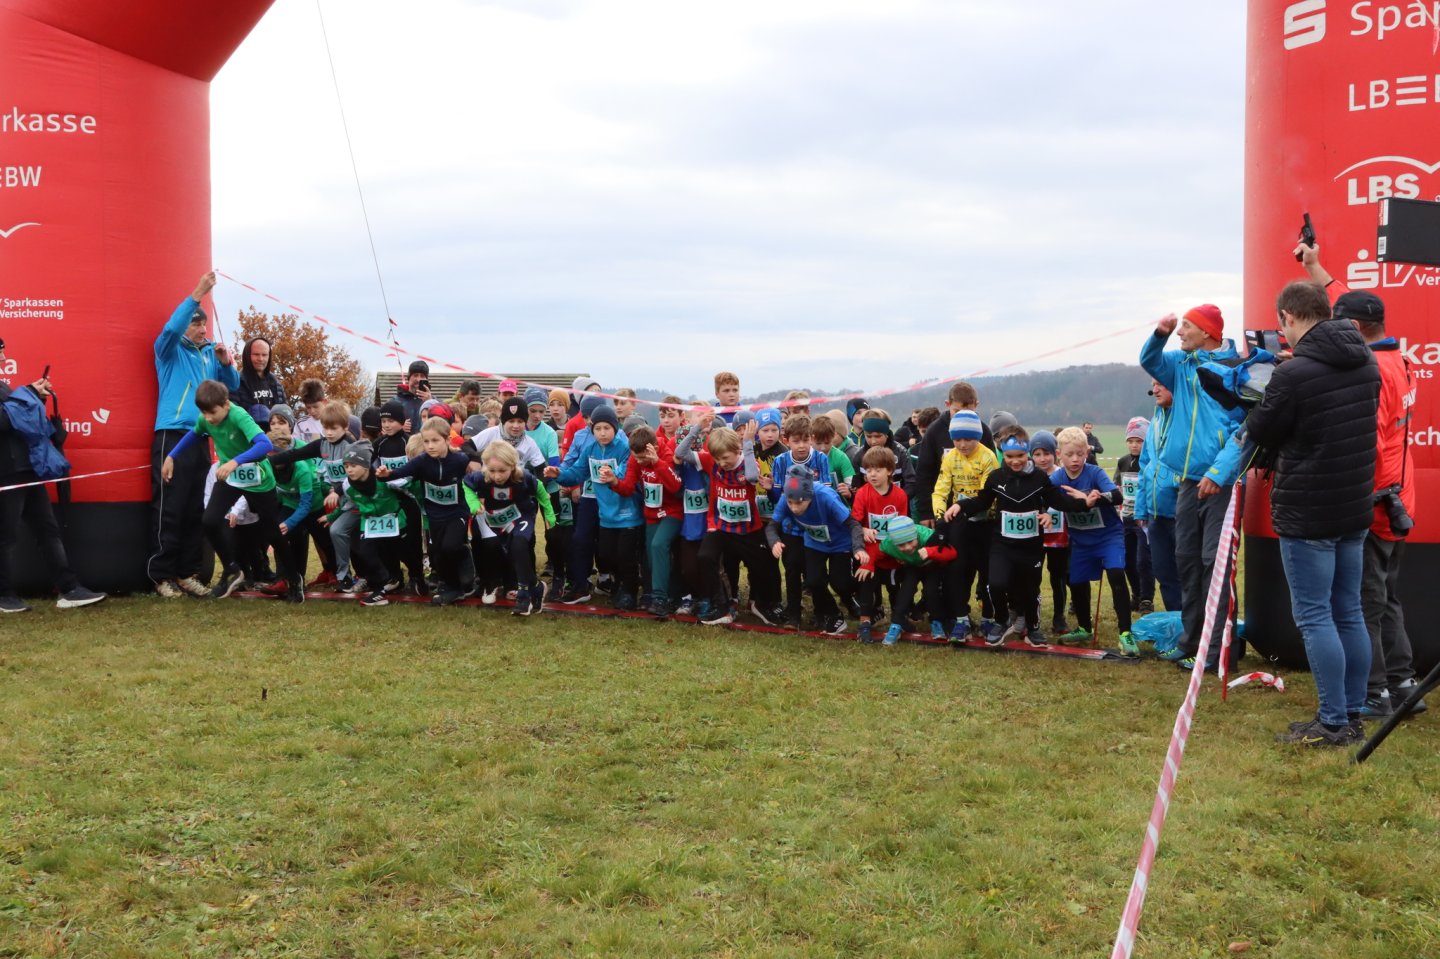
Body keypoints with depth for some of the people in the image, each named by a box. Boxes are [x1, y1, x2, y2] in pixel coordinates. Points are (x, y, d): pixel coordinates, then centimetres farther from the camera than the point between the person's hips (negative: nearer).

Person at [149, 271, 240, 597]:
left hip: (200, 438, 6)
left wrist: (226, 363, -8)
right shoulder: (170, 350, 1)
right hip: (172, 436, -5)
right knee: (169, 509, -7)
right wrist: (197, 294, -27)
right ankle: (161, 575, -2)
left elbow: (232, 385, 12)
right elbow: (171, 327, -19)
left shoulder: (211, 352, 15)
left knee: (195, 509, 7)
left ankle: (188, 572, 14)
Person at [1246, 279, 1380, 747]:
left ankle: (1333, 723, 2)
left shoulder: (1293, 373, -19)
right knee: (1349, 613, 13)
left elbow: (1261, 433, -6)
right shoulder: (1365, 362, 6)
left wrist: (1261, 404, 13)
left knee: (1314, 616, -1)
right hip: (1356, 508, 8)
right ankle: (1353, 716, 20)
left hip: (1307, 513, -8)